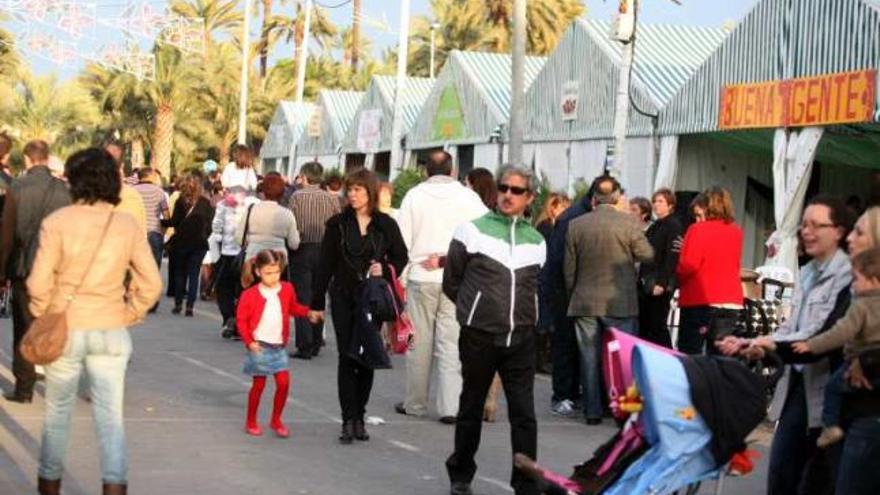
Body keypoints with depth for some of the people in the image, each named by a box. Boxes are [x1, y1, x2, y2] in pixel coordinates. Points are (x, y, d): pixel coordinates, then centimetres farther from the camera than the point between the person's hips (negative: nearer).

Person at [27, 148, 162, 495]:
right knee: (110, 414, 4)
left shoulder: (57, 222, -9)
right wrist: (129, 316, 9)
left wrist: (41, 317, 4)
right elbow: (151, 284, -2)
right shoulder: (128, 225, -2)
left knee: (57, 411, 15)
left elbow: (39, 283, -12)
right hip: (111, 332, 1)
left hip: (64, 328, -1)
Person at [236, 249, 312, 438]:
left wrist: (309, 311, -1)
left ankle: (276, 420, 13)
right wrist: (249, 341, -14)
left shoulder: (287, 289, 1)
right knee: (259, 384, 3)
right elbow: (241, 320, -6)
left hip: (279, 346, 4)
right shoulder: (250, 295, -10)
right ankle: (251, 422, 18)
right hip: (259, 346, -4)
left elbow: (294, 308, 16)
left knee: (284, 382, -2)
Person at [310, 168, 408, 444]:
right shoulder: (338, 224, 1)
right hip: (343, 298, 0)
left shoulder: (386, 225, 1)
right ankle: (349, 421, 0)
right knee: (347, 359, -2)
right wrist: (317, 302, 2)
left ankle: (359, 418, 15)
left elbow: (401, 257, 11)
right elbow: (325, 264, 3)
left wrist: (385, 269, -11)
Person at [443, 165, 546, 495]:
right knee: (471, 409, 11)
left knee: (524, 413, -2)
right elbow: (451, 282, 5)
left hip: (521, 340, 2)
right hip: (479, 337, -2)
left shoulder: (536, 241, 8)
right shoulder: (473, 231, -3)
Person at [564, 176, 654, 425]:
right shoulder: (629, 222, -8)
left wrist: (573, 295, 17)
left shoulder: (576, 225, 1)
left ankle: (592, 411, 10)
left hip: (585, 302, 2)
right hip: (621, 302, -2)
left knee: (589, 358, 8)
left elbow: (569, 268, 5)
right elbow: (647, 255, -4)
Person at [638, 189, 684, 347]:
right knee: (643, 326, 5)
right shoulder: (654, 227, 19)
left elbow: (671, 257, -14)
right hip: (647, 284, 8)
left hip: (661, 286, -8)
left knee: (657, 326, -7)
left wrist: (662, 283, -20)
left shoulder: (674, 226, -6)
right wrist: (642, 280, 12)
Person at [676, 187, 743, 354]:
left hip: (700, 301, -5)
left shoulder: (698, 229, -10)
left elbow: (687, 266, -15)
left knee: (689, 355, 1)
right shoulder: (736, 232, 6)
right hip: (732, 302, 5)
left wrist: (677, 275, 7)